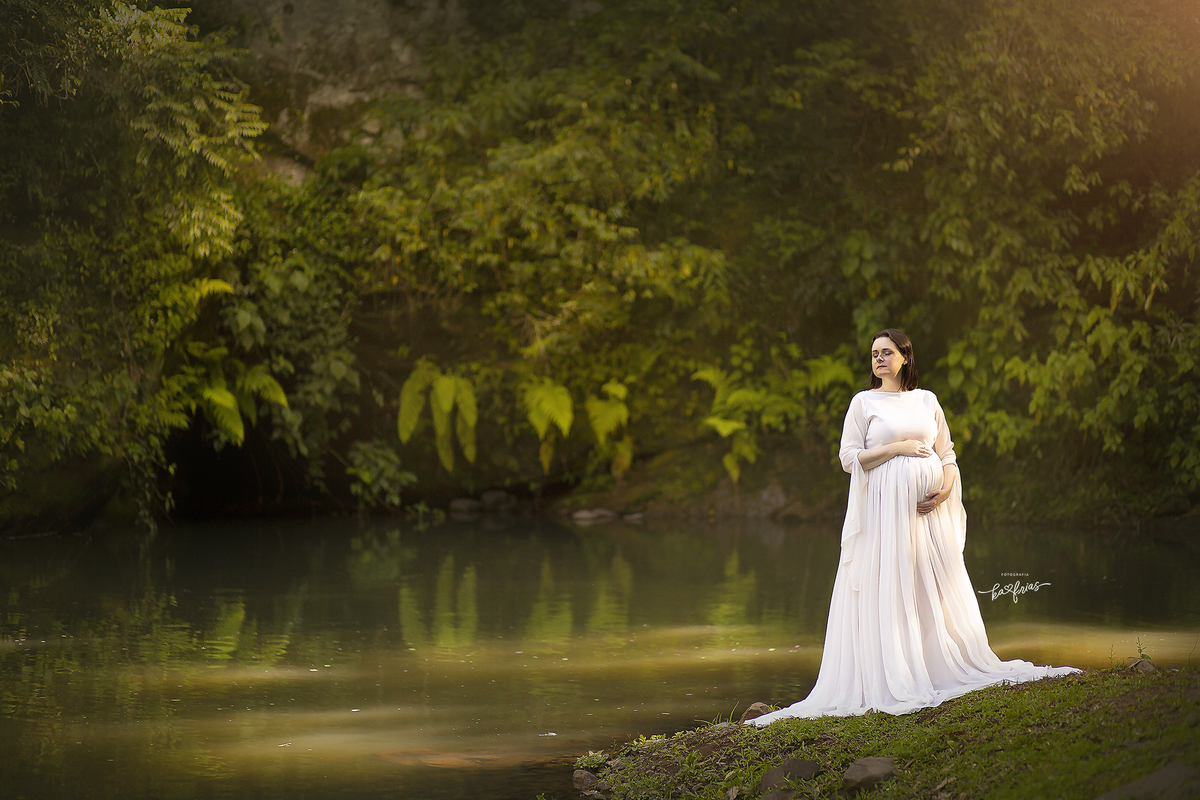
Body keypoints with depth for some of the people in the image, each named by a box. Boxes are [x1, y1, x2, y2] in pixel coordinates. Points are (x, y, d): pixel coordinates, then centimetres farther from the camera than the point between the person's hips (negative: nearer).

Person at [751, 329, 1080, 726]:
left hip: (929, 509, 3)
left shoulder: (926, 399, 14)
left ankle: (947, 670, 11)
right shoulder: (864, 402, 5)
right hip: (887, 505, -3)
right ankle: (896, 682, -5)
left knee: (938, 587, 4)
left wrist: (944, 490, -5)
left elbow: (946, 453, 13)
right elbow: (850, 457, -3)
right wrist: (899, 447, -10)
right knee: (891, 588, -7)